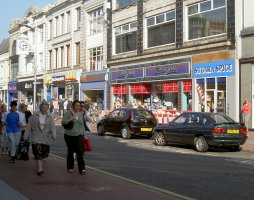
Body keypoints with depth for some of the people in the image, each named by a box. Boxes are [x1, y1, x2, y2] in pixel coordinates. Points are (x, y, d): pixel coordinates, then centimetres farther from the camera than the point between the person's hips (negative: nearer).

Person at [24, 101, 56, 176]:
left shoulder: (49, 117, 3)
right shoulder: (35, 115, -1)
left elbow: (52, 127, -7)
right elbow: (29, 126, 3)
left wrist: (53, 135, -22)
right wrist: (26, 136, 2)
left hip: (45, 138, 2)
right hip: (36, 138, -2)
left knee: (43, 154, 9)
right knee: (38, 153, -11)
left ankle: (41, 167, 23)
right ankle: (40, 169, -13)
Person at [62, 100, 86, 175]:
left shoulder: (81, 114, 10)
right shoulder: (68, 113, -3)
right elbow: (63, 122, -11)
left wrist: (84, 134, 13)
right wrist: (71, 119, -23)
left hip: (79, 135, 2)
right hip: (69, 135, -2)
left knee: (80, 151, -10)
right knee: (70, 151, 9)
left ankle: (81, 168, -11)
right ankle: (70, 167, 24)